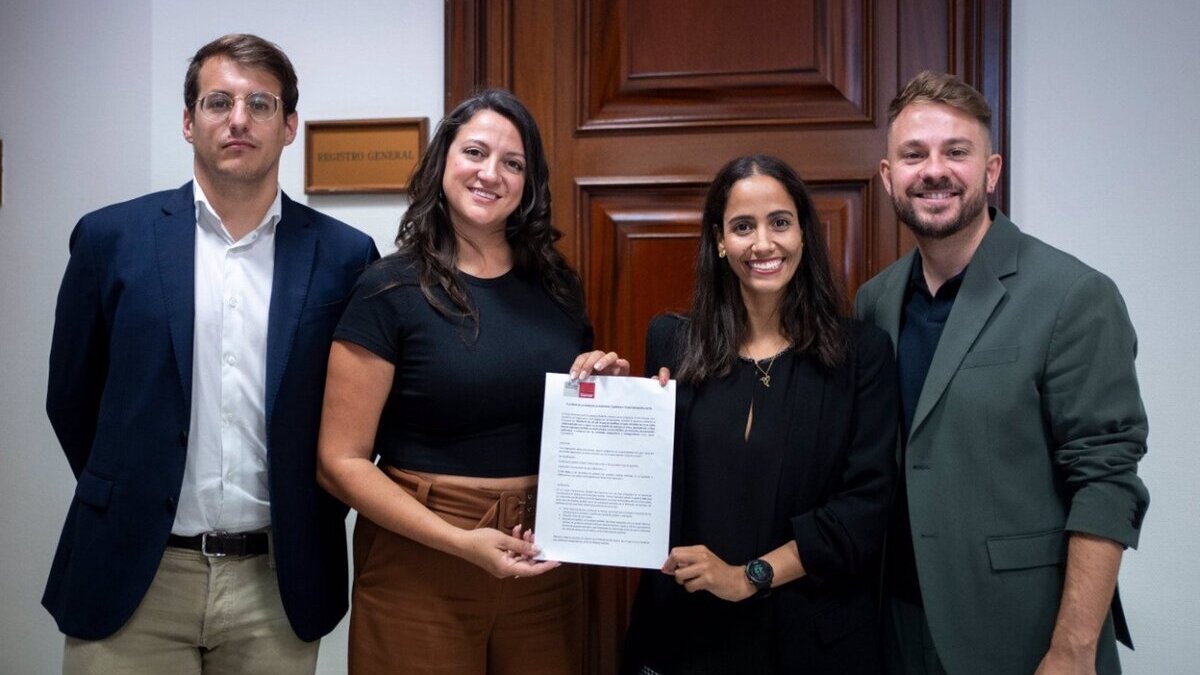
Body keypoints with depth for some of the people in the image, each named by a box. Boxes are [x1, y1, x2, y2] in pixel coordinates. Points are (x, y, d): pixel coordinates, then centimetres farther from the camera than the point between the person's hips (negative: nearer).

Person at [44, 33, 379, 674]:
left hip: (280, 583, 0)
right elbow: (72, 398, 8)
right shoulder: (111, 238, -1)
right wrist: (126, 500, 11)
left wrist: (312, 519, 5)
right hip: (135, 576, 0)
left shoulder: (343, 255, -2)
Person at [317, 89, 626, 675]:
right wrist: (461, 542, -20)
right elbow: (341, 461, -11)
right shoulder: (390, 291, -9)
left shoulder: (557, 286, 5)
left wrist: (608, 385, -4)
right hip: (422, 566, -4)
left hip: (541, 558, 5)